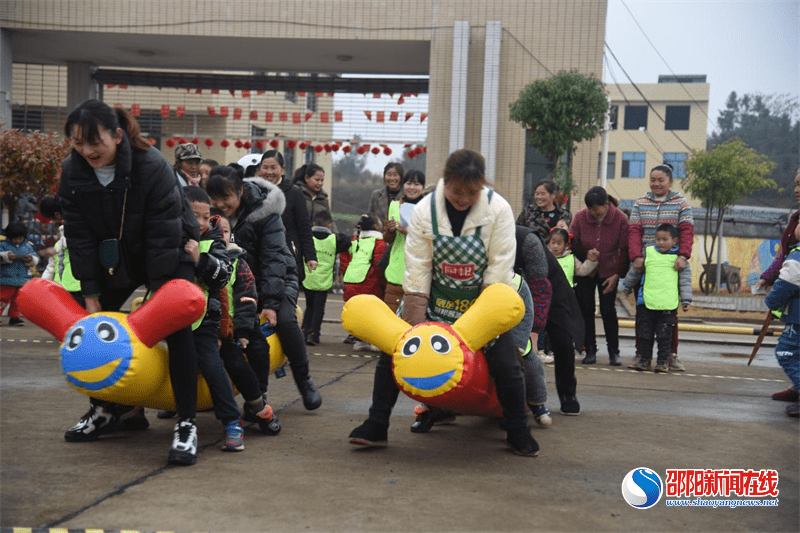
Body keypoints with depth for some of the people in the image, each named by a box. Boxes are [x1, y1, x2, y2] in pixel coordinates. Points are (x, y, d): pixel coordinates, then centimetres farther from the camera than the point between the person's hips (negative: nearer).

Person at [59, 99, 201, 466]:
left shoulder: (153, 167, -29)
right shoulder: (72, 172, -14)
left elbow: (164, 236, -27)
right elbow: (80, 237, -10)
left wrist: (158, 291, -26)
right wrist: (90, 293, -11)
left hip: (169, 256, -5)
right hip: (116, 257, 5)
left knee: (176, 326, -19)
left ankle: (186, 424, -15)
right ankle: (104, 410, 21)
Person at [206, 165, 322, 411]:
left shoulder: (264, 212, -20)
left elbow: (274, 259, -23)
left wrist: (271, 303, -29)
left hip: (278, 278, -3)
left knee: (284, 319, -26)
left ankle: (304, 382, -7)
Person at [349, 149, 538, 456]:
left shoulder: (498, 210, -16)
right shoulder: (424, 211, -13)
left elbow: (499, 271, -15)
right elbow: (417, 270, -12)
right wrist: (416, 325, -15)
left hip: (480, 303, -1)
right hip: (435, 300, 2)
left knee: (506, 365, -9)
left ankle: (519, 433, 15)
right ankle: (375, 428, 11)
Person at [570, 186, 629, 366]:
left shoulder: (620, 219, -11)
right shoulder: (580, 217, -7)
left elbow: (624, 250, -7)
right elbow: (572, 243, 1)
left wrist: (617, 274, -12)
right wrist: (586, 253, -17)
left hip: (609, 273, -2)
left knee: (608, 311, -4)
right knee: (586, 310, -1)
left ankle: (614, 352, 7)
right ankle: (590, 351, 8)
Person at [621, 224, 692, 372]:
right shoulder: (648, 252, 7)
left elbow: (685, 279, 8)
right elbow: (635, 271, 20)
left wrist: (686, 299, 4)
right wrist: (627, 286, 29)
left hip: (668, 304, -2)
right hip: (646, 301, 2)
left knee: (664, 334, 3)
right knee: (645, 332, 7)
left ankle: (663, 361, 13)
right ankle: (644, 359, 19)